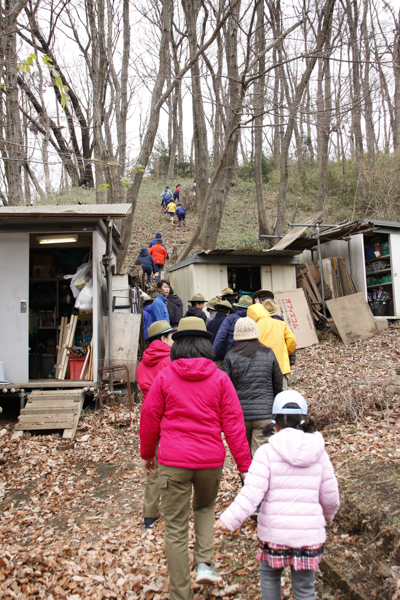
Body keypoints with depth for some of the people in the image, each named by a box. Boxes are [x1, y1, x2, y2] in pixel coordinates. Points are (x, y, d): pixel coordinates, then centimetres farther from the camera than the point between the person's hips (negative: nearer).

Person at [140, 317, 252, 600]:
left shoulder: (165, 377, -1)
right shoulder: (220, 378, -1)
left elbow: (150, 418, 5)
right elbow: (233, 423, -2)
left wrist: (147, 454, 21)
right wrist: (245, 464, 2)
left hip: (173, 461, -1)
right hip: (211, 459, 2)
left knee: (176, 529, 9)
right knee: (206, 507, 31)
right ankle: (205, 563, 16)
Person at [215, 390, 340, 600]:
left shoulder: (267, 452, -8)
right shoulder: (319, 453, 3)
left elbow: (252, 492, -17)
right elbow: (330, 496, 8)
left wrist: (230, 519, -16)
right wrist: (328, 514, 28)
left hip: (275, 533, -2)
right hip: (310, 533, 2)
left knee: (269, 575, 24)